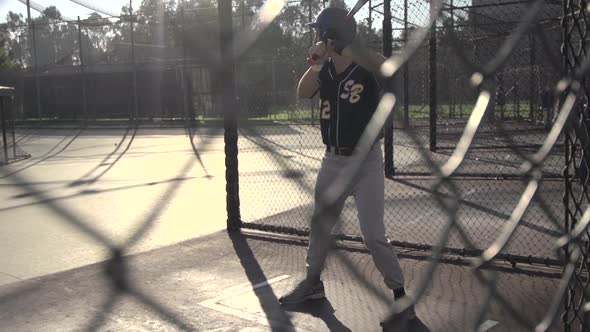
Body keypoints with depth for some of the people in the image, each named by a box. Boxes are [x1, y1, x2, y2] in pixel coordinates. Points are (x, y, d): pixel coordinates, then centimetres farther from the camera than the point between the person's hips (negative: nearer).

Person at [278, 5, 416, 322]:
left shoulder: (367, 66, -12)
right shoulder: (324, 70, 3)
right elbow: (303, 92, -13)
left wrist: (349, 50, -40)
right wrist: (316, 64, -27)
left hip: (366, 161, -6)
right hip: (332, 160, 6)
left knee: (373, 233, -7)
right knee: (319, 223, 17)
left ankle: (399, 293, 11)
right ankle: (313, 281, 37)